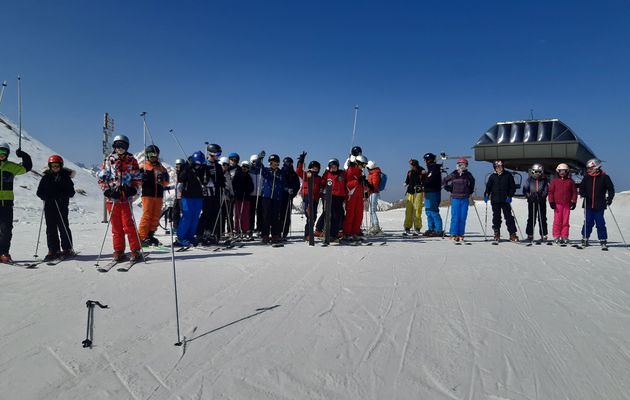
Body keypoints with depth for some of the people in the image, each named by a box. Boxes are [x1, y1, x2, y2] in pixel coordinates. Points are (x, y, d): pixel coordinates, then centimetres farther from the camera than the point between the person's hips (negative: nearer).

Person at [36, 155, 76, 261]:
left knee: (63, 227, 2)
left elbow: (71, 192, -1)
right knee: (51, 229, 2)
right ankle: (53, 250, 7)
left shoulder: (65, 177, 2)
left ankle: (67, 249, 12)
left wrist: (60, 195, -18)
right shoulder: (46, 178, 7)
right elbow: (39, 192, 6)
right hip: (49, 206, 2)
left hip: (62, 206, -2)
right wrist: (47, 197, -13)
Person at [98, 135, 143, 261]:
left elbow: (137, 178, 11)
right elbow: (102, 178, 10)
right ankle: (119, 251, 13)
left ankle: (136, 251, -1)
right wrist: (107, 190, -5)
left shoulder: (132, 160, 9)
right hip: (112, 198, 2)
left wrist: (133, 189, -5)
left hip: (126, 197, -2)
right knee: (116, 226, 5)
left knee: (128, 225, -7)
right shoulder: (108, 160, 10)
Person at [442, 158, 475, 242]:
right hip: (455, 198, -2)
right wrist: (450, 189, 6)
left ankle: (461, 235, 11)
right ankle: (453, 234, 3)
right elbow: (444, 181, 11)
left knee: (463, 218, 3)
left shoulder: (468, 175, 4)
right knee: (455, 217, -3)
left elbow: (472, 182, 24)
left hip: (465, 199, 2)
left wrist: (470, 191, 17)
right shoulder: (453, 175, -1)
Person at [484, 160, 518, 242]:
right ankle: (497, 234, 17)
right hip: (495, 201, 2)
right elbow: (488, 187, 10)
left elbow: (513, 187, 4)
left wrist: (510, 196, -8)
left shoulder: (508, 175, 4)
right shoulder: (492, 176, 8)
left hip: (505, 200, -1)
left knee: (509, 217, -2)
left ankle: (512, 234, 0)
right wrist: (486, 195, -4)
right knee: (496, 217, 7)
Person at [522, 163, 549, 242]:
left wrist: (541, 196, -19)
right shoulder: (529, 180, 6)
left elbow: (546, 190, -2)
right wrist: (529, 196, -16)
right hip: (532, 202, 0)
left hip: (541, 202, 0)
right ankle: (530, 235, 9)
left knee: (542, 219, 4)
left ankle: (543, 235, 10)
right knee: (531, 219, 4)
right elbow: (525, 190, 1)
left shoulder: (545, 180, 5)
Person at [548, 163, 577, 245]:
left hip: (567, 204, 1)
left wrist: (574, 202, 3)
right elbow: (551, 192, 5)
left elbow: (574, 192, 9)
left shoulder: (570, 181, 8)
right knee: (557, 221, 0)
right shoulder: (554, 181, 5)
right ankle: (556, 237, 5)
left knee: (565, 222, 4)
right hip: (557, 204, -1)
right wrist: (551, 202, -2)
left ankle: (564, 237, 10)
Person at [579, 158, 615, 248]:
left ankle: (603, 241, 8)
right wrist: (583, 193, -6)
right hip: (588, 205, 2)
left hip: (599, 205, -2)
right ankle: (585, 238, 17)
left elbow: (611, 189, 4)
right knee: (588, 222, 5)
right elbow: (582, 187, 14)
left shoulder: (604, 177, 0)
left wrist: (609, 198, -8)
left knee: (600, 223, 1)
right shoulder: (587, 177, 7)